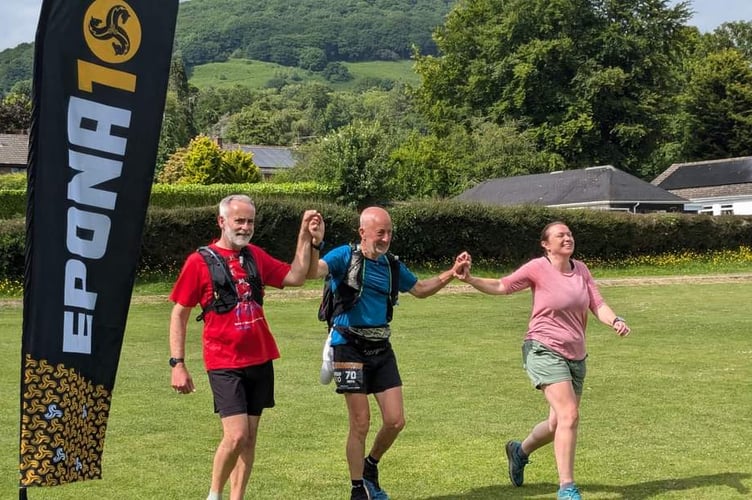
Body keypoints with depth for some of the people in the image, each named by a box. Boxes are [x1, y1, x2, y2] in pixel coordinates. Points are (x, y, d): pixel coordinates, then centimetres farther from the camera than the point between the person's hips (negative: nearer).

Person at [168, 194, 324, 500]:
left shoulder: (256, 256, 8)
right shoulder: (199, 262, -6)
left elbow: (296, 277, 10)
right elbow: (179, 314, -3)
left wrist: (308, 238, 1)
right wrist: (178, 364, -7)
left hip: (260, 360, 5)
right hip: (225, 363, -5)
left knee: (250, 437, 9)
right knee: (236, 435, -14)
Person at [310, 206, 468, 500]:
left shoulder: (391, 266, 9)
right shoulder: (345, 256, -9)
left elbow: (420, 289, 24)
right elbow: (313, 271, -28)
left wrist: (450, 275, 11)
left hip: (381, 348, 6)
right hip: (351, 348, -5)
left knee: (395, 421, 3)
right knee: (360, 424, -2)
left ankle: (371, 465, 31)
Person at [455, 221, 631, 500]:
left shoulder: (581, 269, 6)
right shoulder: (538, 268, -9)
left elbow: (598, 305, 2)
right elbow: (501, 286, -4)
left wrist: (615, 321, -17)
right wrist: (469, 279, -19)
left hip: (575, 356, 7)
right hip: (545, 350, -6)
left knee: (558, 423, 14)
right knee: (569, 415, -19)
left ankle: (520, 451, 43)